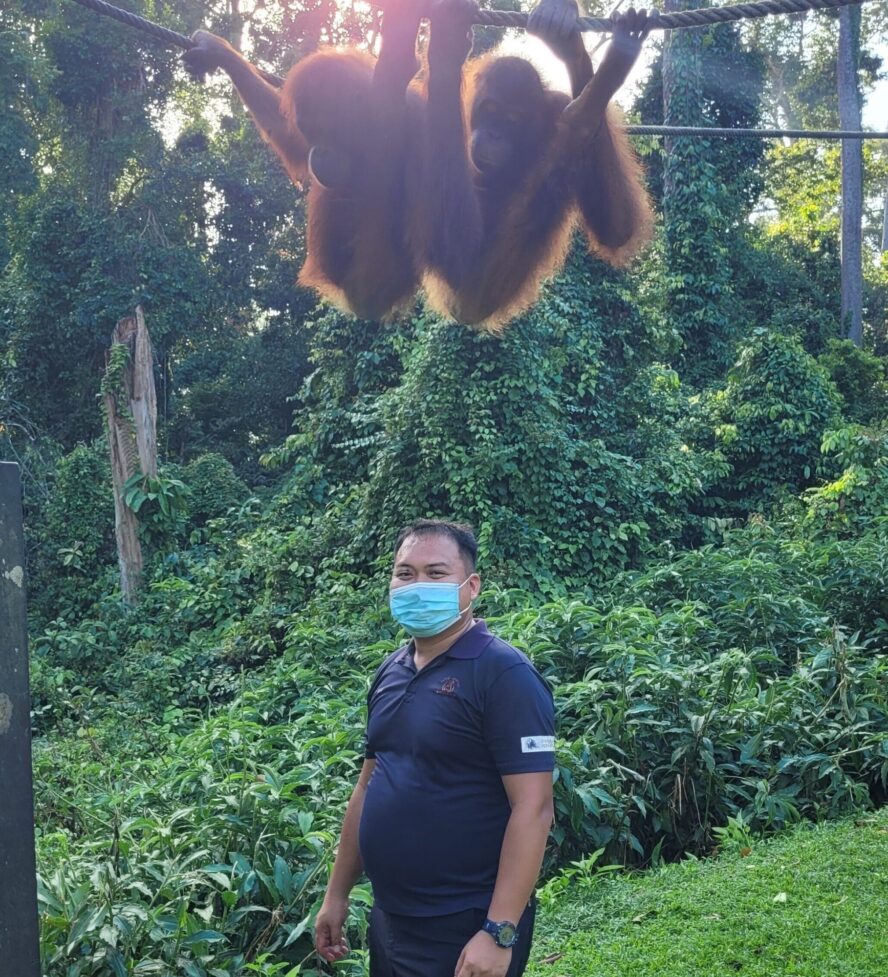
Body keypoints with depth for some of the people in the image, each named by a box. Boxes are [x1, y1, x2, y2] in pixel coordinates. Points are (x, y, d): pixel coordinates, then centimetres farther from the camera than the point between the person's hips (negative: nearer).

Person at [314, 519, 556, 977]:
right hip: (388, 921, 7)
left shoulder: (503, 673, -15)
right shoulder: (390, 672, 8)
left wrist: (499, 933, -22)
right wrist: (337, 893, 14)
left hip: (465, 930, -7)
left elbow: (532, 809, -19)